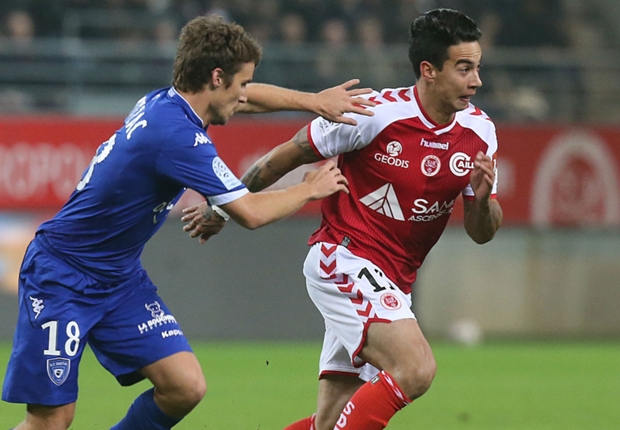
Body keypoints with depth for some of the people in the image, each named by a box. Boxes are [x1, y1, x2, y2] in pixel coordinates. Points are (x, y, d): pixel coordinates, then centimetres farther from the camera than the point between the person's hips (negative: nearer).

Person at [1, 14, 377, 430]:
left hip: (120, 278, 9)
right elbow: (250, 212, -20)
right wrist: (309, 189, -4)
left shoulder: (163, 101, 0)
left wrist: (314, 100, 15)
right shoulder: (178, 135, -26)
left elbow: (247, 98, 22)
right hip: (61, 279, -9)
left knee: (186, 387, -3)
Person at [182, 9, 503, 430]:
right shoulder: (376, 113, -15)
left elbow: (482, 233, 5)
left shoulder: (479, 131, -1)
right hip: (343, 260, -6)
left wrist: (483, 198, -19)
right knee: (416, 368, -27)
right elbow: (290, 154, -2)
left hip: (391, 283, 7)